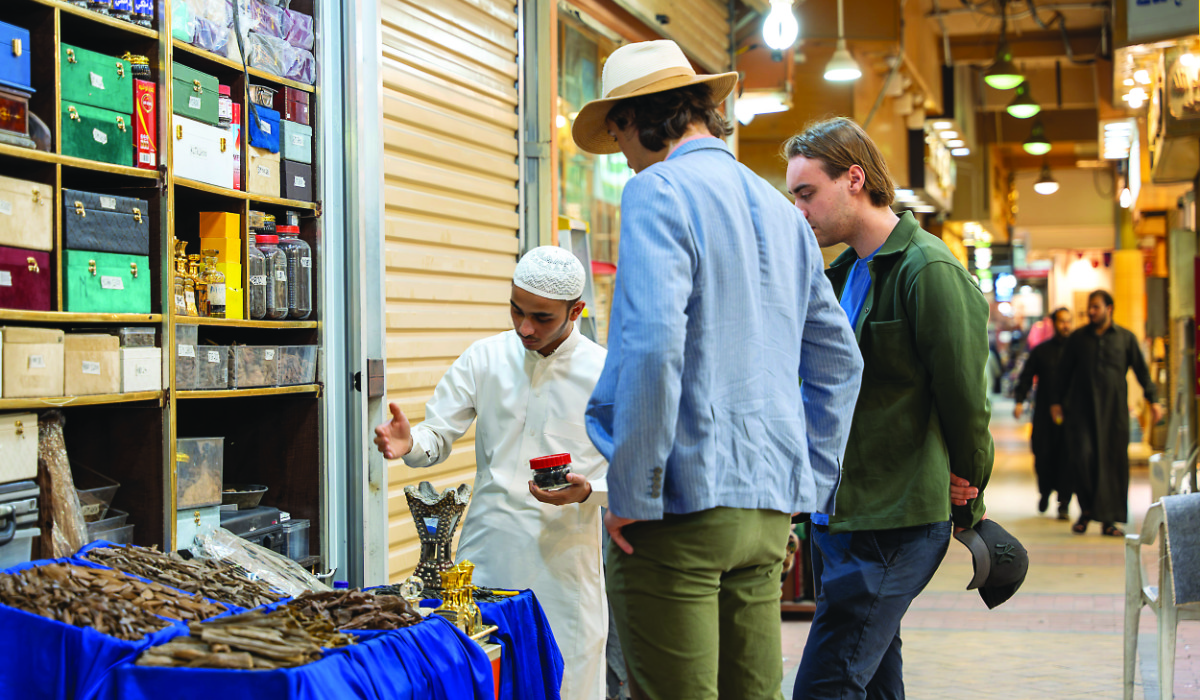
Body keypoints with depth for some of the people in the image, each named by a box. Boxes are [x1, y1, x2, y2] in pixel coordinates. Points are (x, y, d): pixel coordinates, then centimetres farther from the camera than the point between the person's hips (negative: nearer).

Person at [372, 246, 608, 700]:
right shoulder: (485, 358, 6)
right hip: (485, 555, 2)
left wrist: (586, 491, -17)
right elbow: (439, 435, 6)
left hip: (563, 559, -2)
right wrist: (410, 444, -17)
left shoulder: (606, 374, -1)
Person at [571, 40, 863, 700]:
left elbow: (652, 345, -21)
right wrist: (810, 485, 22)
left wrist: (632, 495, -15)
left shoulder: (659, 192, -7)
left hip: (684, 502, -8)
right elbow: (839, 361, 22)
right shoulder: (780, 210, 18)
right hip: (769, 509, 8)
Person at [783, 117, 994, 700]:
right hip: (835, 518, 9)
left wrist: (968, 502, 1)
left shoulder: (929, 270, -13)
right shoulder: (844, 274, 15)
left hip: (894, 527, -9)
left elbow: (964, 396, -11)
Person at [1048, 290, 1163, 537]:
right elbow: (1064, 372, 13)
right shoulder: (1077, 338, 10)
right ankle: (1087, 509, 6)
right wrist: (1057, 401, 8)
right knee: (1083, 455, -13)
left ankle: (1109, 519, 2)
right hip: (1081, 408, 0)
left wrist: (1153, 399, 1)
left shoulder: (1126, 338, 8)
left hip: (1114, 408, 0)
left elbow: (1141, 370, 8)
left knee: (1114, 460, -4)